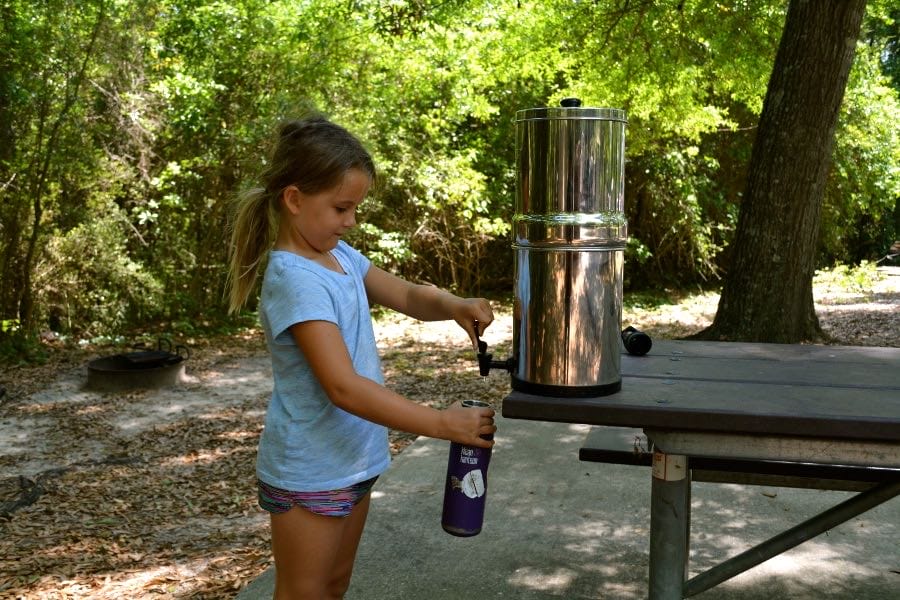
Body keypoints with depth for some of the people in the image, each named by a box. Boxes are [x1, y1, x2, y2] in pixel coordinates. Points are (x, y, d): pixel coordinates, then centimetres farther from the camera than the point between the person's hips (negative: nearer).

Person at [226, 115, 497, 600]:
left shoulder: (340, 256, 3)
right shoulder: (295, 279, -24)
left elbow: (408, 297, 10)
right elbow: (344, 387, -31)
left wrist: (453, 306, -13)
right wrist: (441, 423, -29)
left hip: (352, 461, 8)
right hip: (310, 473, -8)